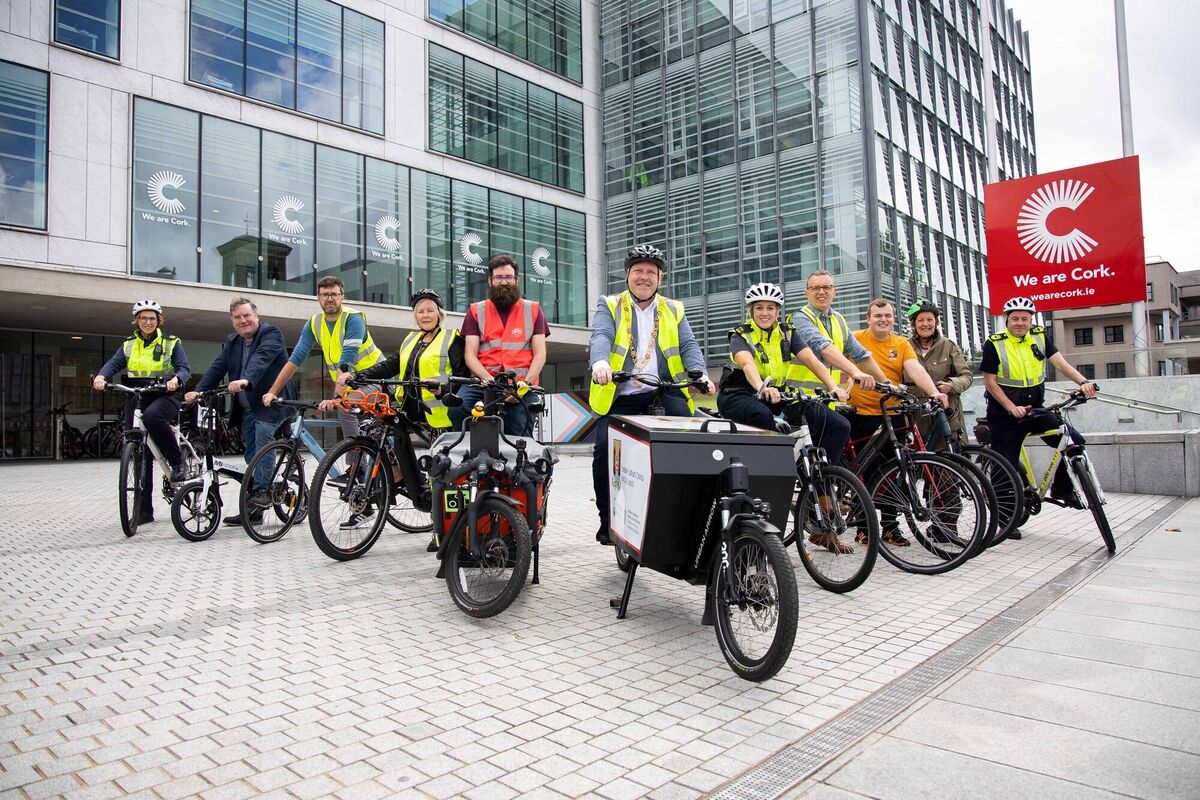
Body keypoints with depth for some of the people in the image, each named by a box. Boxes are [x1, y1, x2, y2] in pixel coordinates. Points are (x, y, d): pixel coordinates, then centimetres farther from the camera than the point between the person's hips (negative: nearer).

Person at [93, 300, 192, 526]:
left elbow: (185, 368, -6)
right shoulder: (128, 345, 13)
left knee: (152, 416, -40)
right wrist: (101, 377, -24)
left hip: (164, 396, -3)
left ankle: (177, 461, -21)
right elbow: (113, 364, -1)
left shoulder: (171, 343, 5)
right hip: (136, 398, 4)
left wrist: (176, 379, -29)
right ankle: (144, 510, 7)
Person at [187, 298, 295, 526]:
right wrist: (198, 391, -5)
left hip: (269, 404, -7)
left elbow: (261, 358, -25)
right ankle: (252, 508, 11)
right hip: (246, 408, 7)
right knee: (252, 455, 8)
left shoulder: (271, 333, -7)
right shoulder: (231, 341, 17)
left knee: (262, 445, -23)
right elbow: (217, 367, 9)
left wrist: (246, 380, -42)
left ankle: (262, 490, -17)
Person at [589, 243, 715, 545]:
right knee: (605, 447, -18)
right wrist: (600, 362, -33)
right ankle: (608, 519, 1)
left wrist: (699, 374, -17)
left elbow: (688, 345, 5)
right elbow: (601, 336, -10)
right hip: (620, 396, -1)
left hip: (664, 393, 1)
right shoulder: (609, 306, 10)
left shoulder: (674, 310, 18)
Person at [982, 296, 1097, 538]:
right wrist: (1012, 408, -18)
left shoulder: (1040, 336, 3)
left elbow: (1060, 363, -6)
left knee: (1075, 442, -12)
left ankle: (1061, 488, 11)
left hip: (1034, 408, 4)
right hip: (1005, 412, -4)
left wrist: (1083, 381, -24)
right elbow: (990, 381, -9)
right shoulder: (994, 344, -9)